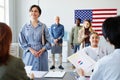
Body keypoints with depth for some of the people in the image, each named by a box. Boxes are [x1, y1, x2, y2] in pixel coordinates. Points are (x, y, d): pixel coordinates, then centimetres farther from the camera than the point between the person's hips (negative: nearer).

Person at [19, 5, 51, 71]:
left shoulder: (43, 26, 3)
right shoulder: (25, 27, 5)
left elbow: (48, 41, 4)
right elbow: (21, 42, 3)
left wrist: (42, 50, -12)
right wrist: (31, 50, -9)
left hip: (41, 55, 0)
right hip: (29, 55, 0)